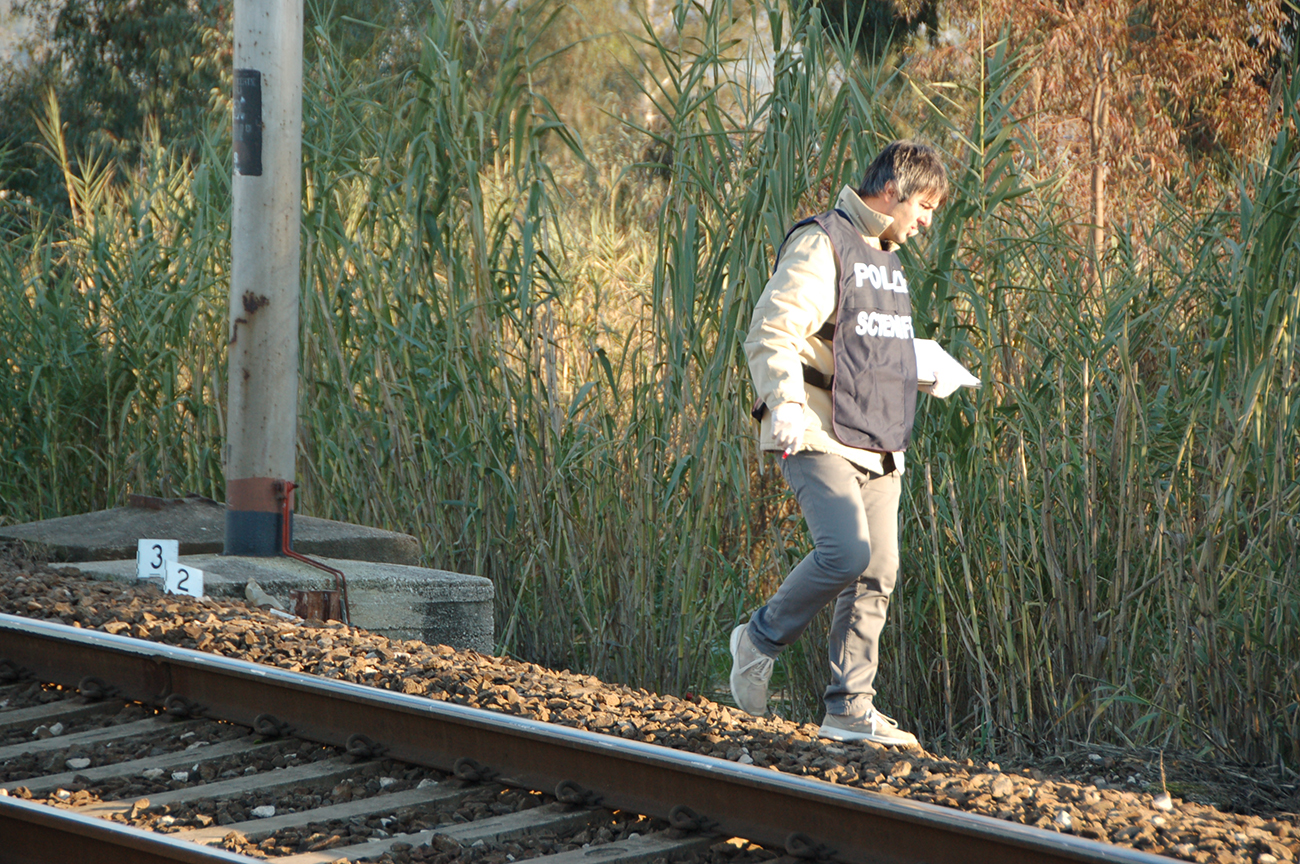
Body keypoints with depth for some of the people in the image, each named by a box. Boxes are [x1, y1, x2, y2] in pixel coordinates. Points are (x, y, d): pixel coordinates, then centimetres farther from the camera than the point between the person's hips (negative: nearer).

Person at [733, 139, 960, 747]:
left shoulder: (886, 258, 21)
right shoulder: (821, 245, -8)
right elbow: (771, 332, -19)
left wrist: (924, 376, 27)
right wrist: (785, 400, -33)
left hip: (877, 446, 9)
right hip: (819, 438, -9)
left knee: (877, 574, 3)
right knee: (846, 550, -23)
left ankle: (849, 710, 8)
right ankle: (761, 639, 0)